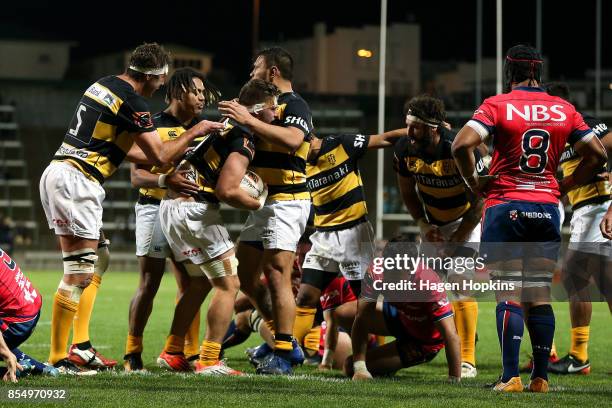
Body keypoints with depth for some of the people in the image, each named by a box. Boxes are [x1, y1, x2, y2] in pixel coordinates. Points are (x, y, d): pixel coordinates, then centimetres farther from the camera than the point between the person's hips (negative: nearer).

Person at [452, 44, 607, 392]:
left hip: (506, 207, -3)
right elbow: (597, 155, 7)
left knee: (509, 295, -3)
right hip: (547, 207, 3)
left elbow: (462, 145, -16)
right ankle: (541, 377, 8)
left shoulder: (498, 106, -4)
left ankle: (511, 377, -8)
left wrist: (474, 182, -1)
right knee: (540, 296, 8)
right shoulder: (564, 110, 7)